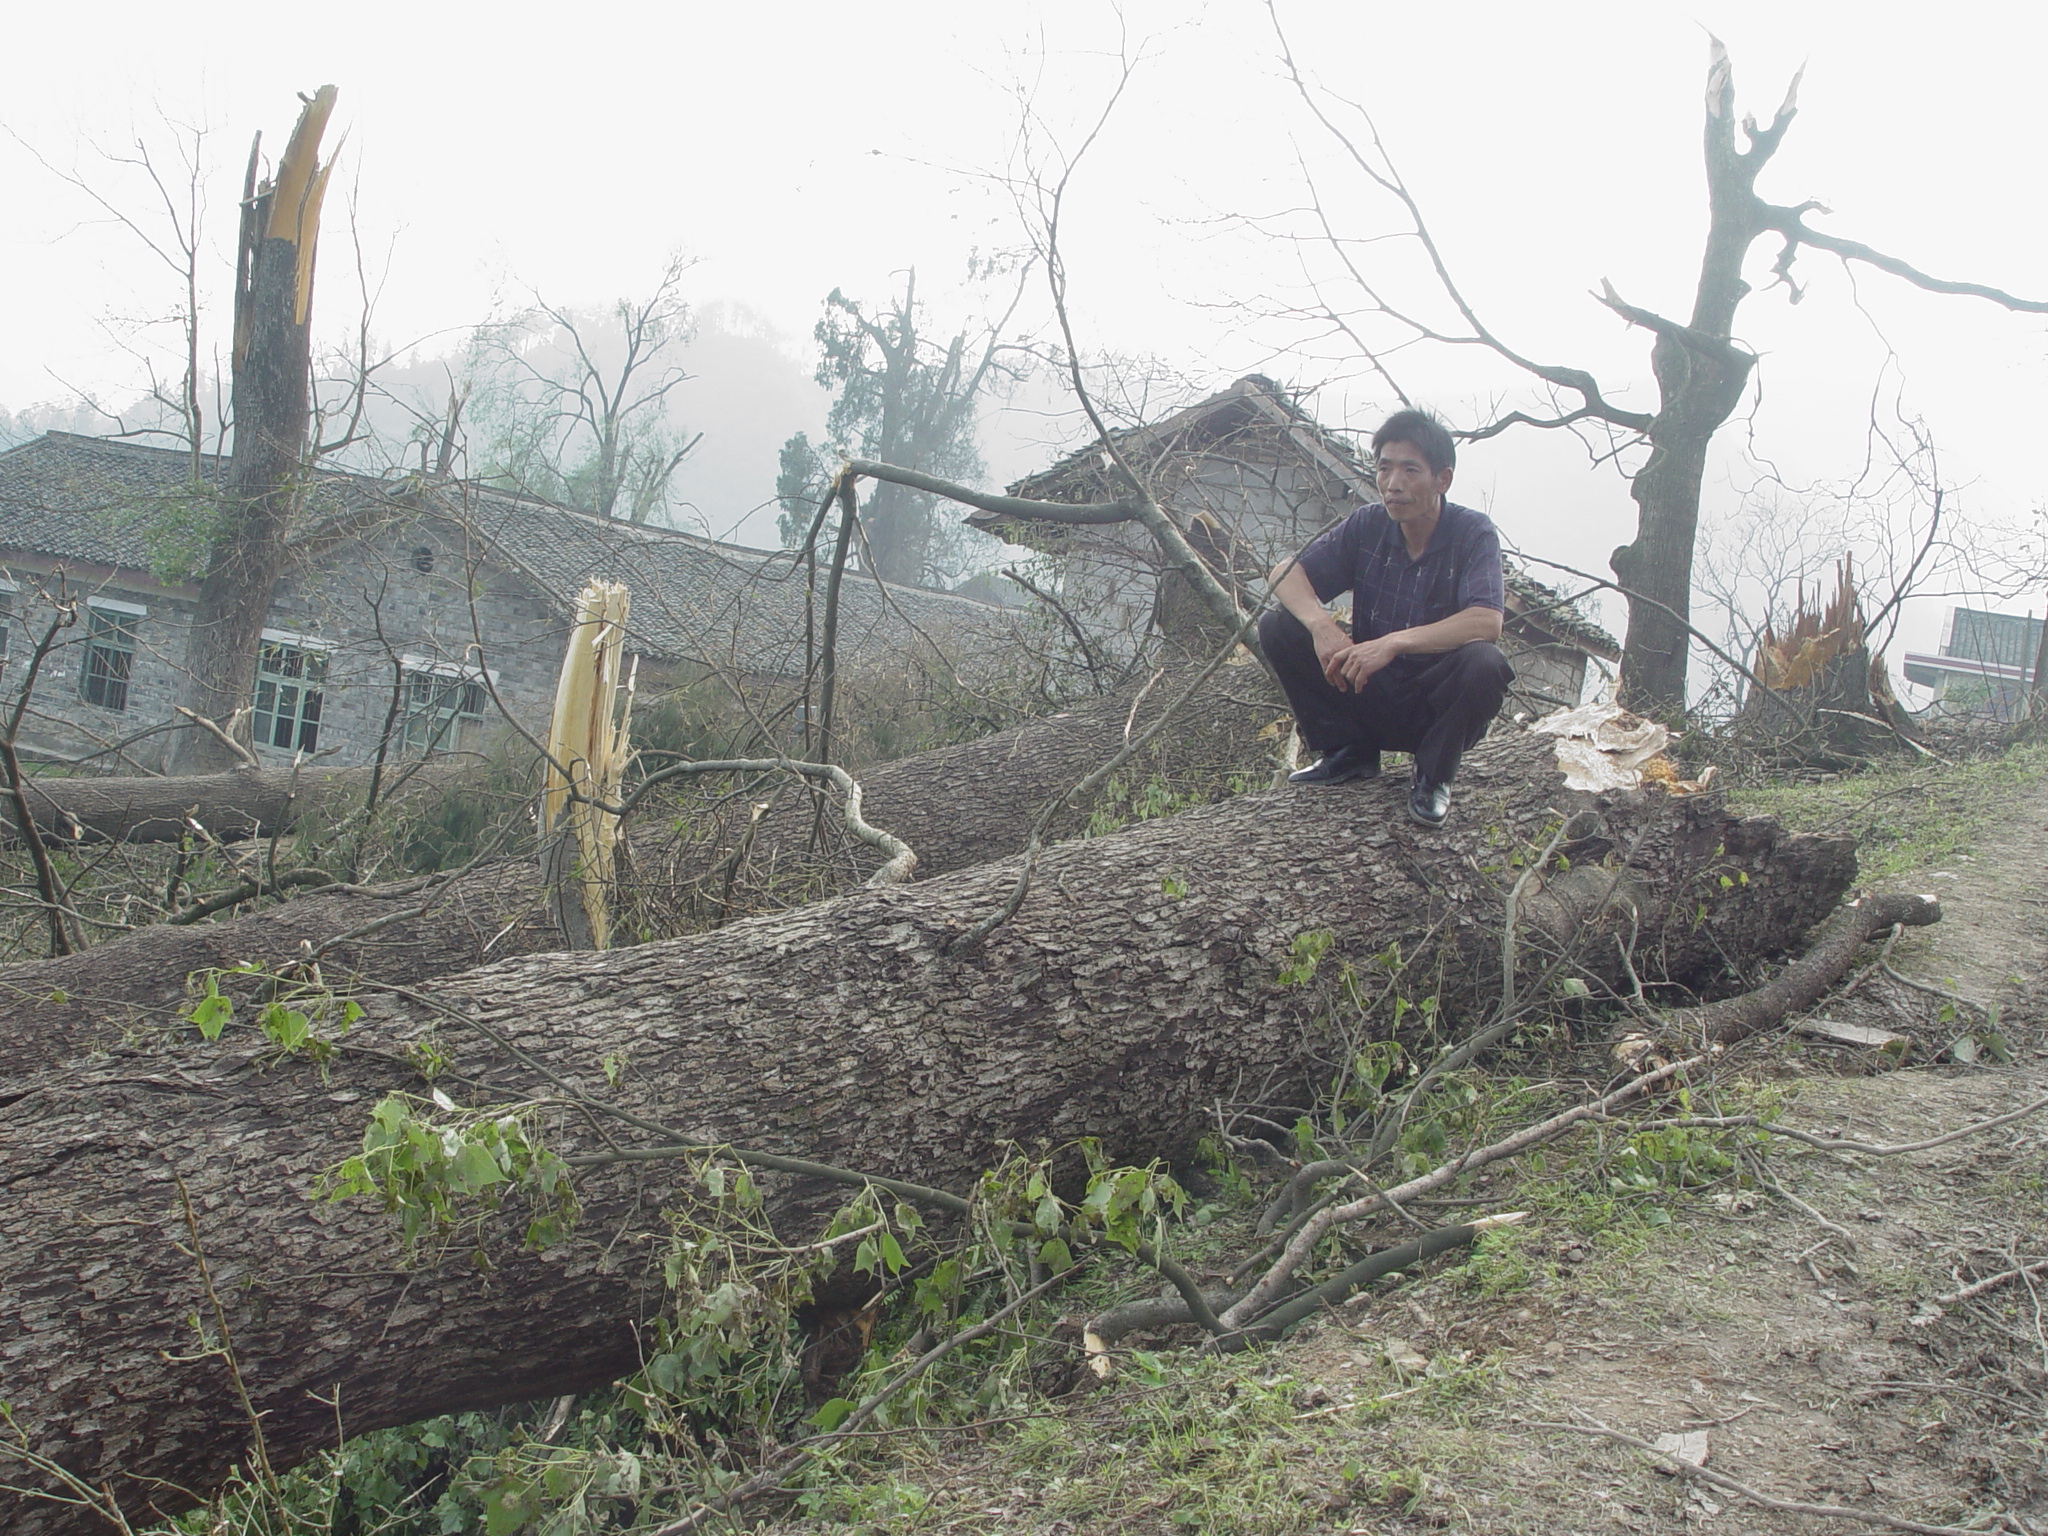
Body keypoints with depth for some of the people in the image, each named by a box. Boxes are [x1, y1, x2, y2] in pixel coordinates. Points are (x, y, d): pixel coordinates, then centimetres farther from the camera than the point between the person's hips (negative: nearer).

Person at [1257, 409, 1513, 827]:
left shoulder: (1473, 532, -14)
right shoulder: (1368, 526, -3)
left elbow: (1487, 621, -30)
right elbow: (1286, 572, -7)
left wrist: (1395, 643, -40)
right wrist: (1321, 626, -28)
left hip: (1437, 705, -3)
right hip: (1372, 695, 3)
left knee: (1484, 663, -36)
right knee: (1277, 627, -13)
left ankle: (1434, 776, -6)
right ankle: (1348, 753, 4)